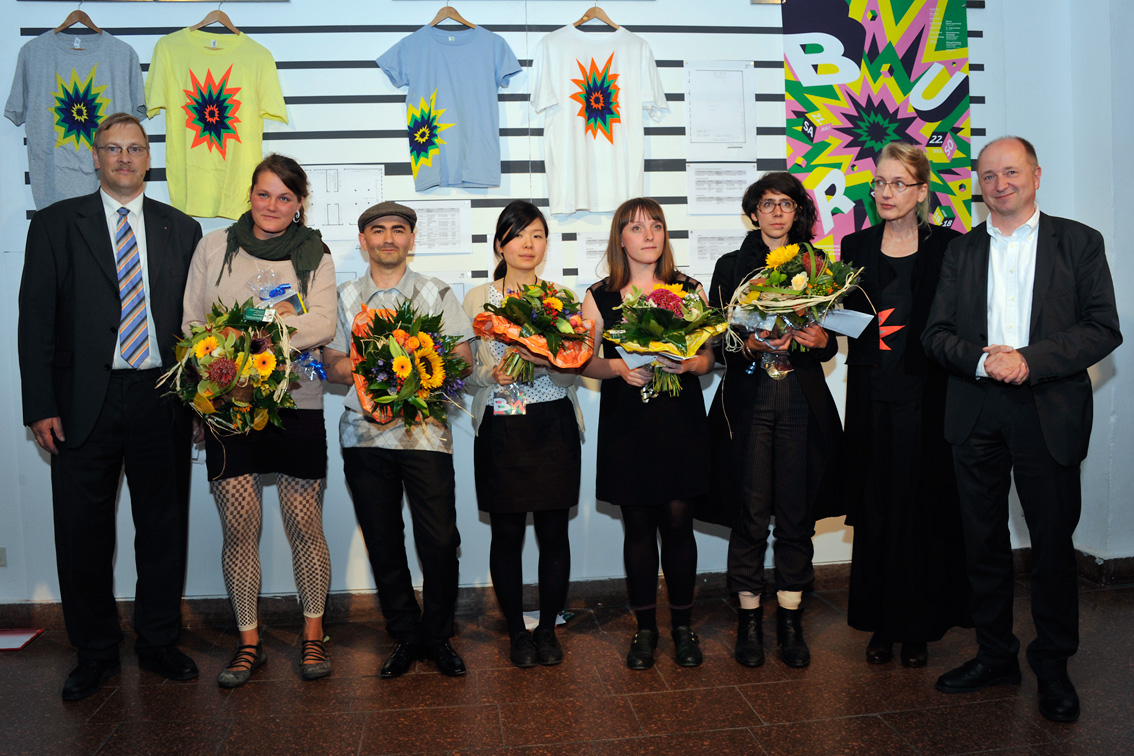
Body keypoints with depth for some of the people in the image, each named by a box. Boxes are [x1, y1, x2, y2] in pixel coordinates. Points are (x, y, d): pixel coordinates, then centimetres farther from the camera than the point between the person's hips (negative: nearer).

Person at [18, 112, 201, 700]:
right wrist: (40, 407, -7)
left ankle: (158, 643, 26)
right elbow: (36, 318, 0)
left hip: (162, 403, 1)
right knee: (83, 534, 6)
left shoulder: (181, 229, 10)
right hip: (84, 403, -1)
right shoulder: (57, 223, 5)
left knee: (164, 527, 9)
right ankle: (95, 652, 24)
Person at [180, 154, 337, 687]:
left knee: (305, 526, 2)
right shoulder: (214, 247, 9)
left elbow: (323, 325, -7)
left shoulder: (315, 256, 6)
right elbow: (191, 322, 7)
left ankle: (313, 634, 19)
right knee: (238, 527, 2)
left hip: (297, 403, -1)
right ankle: (249, 642, 17)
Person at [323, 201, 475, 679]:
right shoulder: (345, 298, 13)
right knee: (382, 542, 5)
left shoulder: (436, 294, 11)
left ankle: (438, 635, 13)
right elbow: (333, 366, 7)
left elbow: (463, 359, 5)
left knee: (440, 540, -5)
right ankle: (405, 636, 20)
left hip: (425, 429, -1)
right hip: (365, 431, 1)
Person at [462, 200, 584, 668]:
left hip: (553, 425, 1)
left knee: (553, 531, 3)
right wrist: (494, 374, -15)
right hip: (500, 429, 0)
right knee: (507, 533, 3)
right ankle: (517, 631, 20)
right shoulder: (477, 299, 7)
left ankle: (547, 629, 20)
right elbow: (466, 372, 5)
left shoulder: (561, 297, 8)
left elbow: (572, 372, 2)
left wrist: (544, 360, -18)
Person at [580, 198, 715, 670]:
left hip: (680, 419, 0)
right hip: (626, 423, 0)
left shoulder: (689, 290, 7)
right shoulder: (599, 298, 5)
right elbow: (586, 363, 6)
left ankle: (683, 625, 17)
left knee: (677, 521, 0)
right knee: (638, 525, 5)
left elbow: (709, 357, 8)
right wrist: (619, 367, -13)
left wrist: (688, 363, -14)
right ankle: (645, 627, 19)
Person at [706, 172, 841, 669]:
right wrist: (752, 344, -15)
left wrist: (820, 339, -8)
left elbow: (831, 344, 14)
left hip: (802, 401, 2)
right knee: (750, 513, -1)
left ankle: (790, 620, 15)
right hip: (748, 399, -1)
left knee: (797, 514, 3)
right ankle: (749, 619, 13)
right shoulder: (731, 266, 8)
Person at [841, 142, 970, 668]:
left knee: (924, 513, 4)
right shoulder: (856, 247, 9)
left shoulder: (948, 247, 1)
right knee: (876, 514, 7)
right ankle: (881, 625, 20)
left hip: (927, 400, -2)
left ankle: (919, 629, 18)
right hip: (873, 400, 2)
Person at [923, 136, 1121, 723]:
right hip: (976, 415, 3)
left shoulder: (1079, 242, 3)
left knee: (1053, 543, 4)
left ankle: (1053, 667, 21)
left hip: (1049, 413, -2)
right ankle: (995, 656, 25)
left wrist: (1030, 359, -17)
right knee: (983, 542, 10)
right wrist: (982, 359, -14)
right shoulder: (961, 251, 11)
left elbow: (1103, 329, -5)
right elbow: (936, 334, 5)